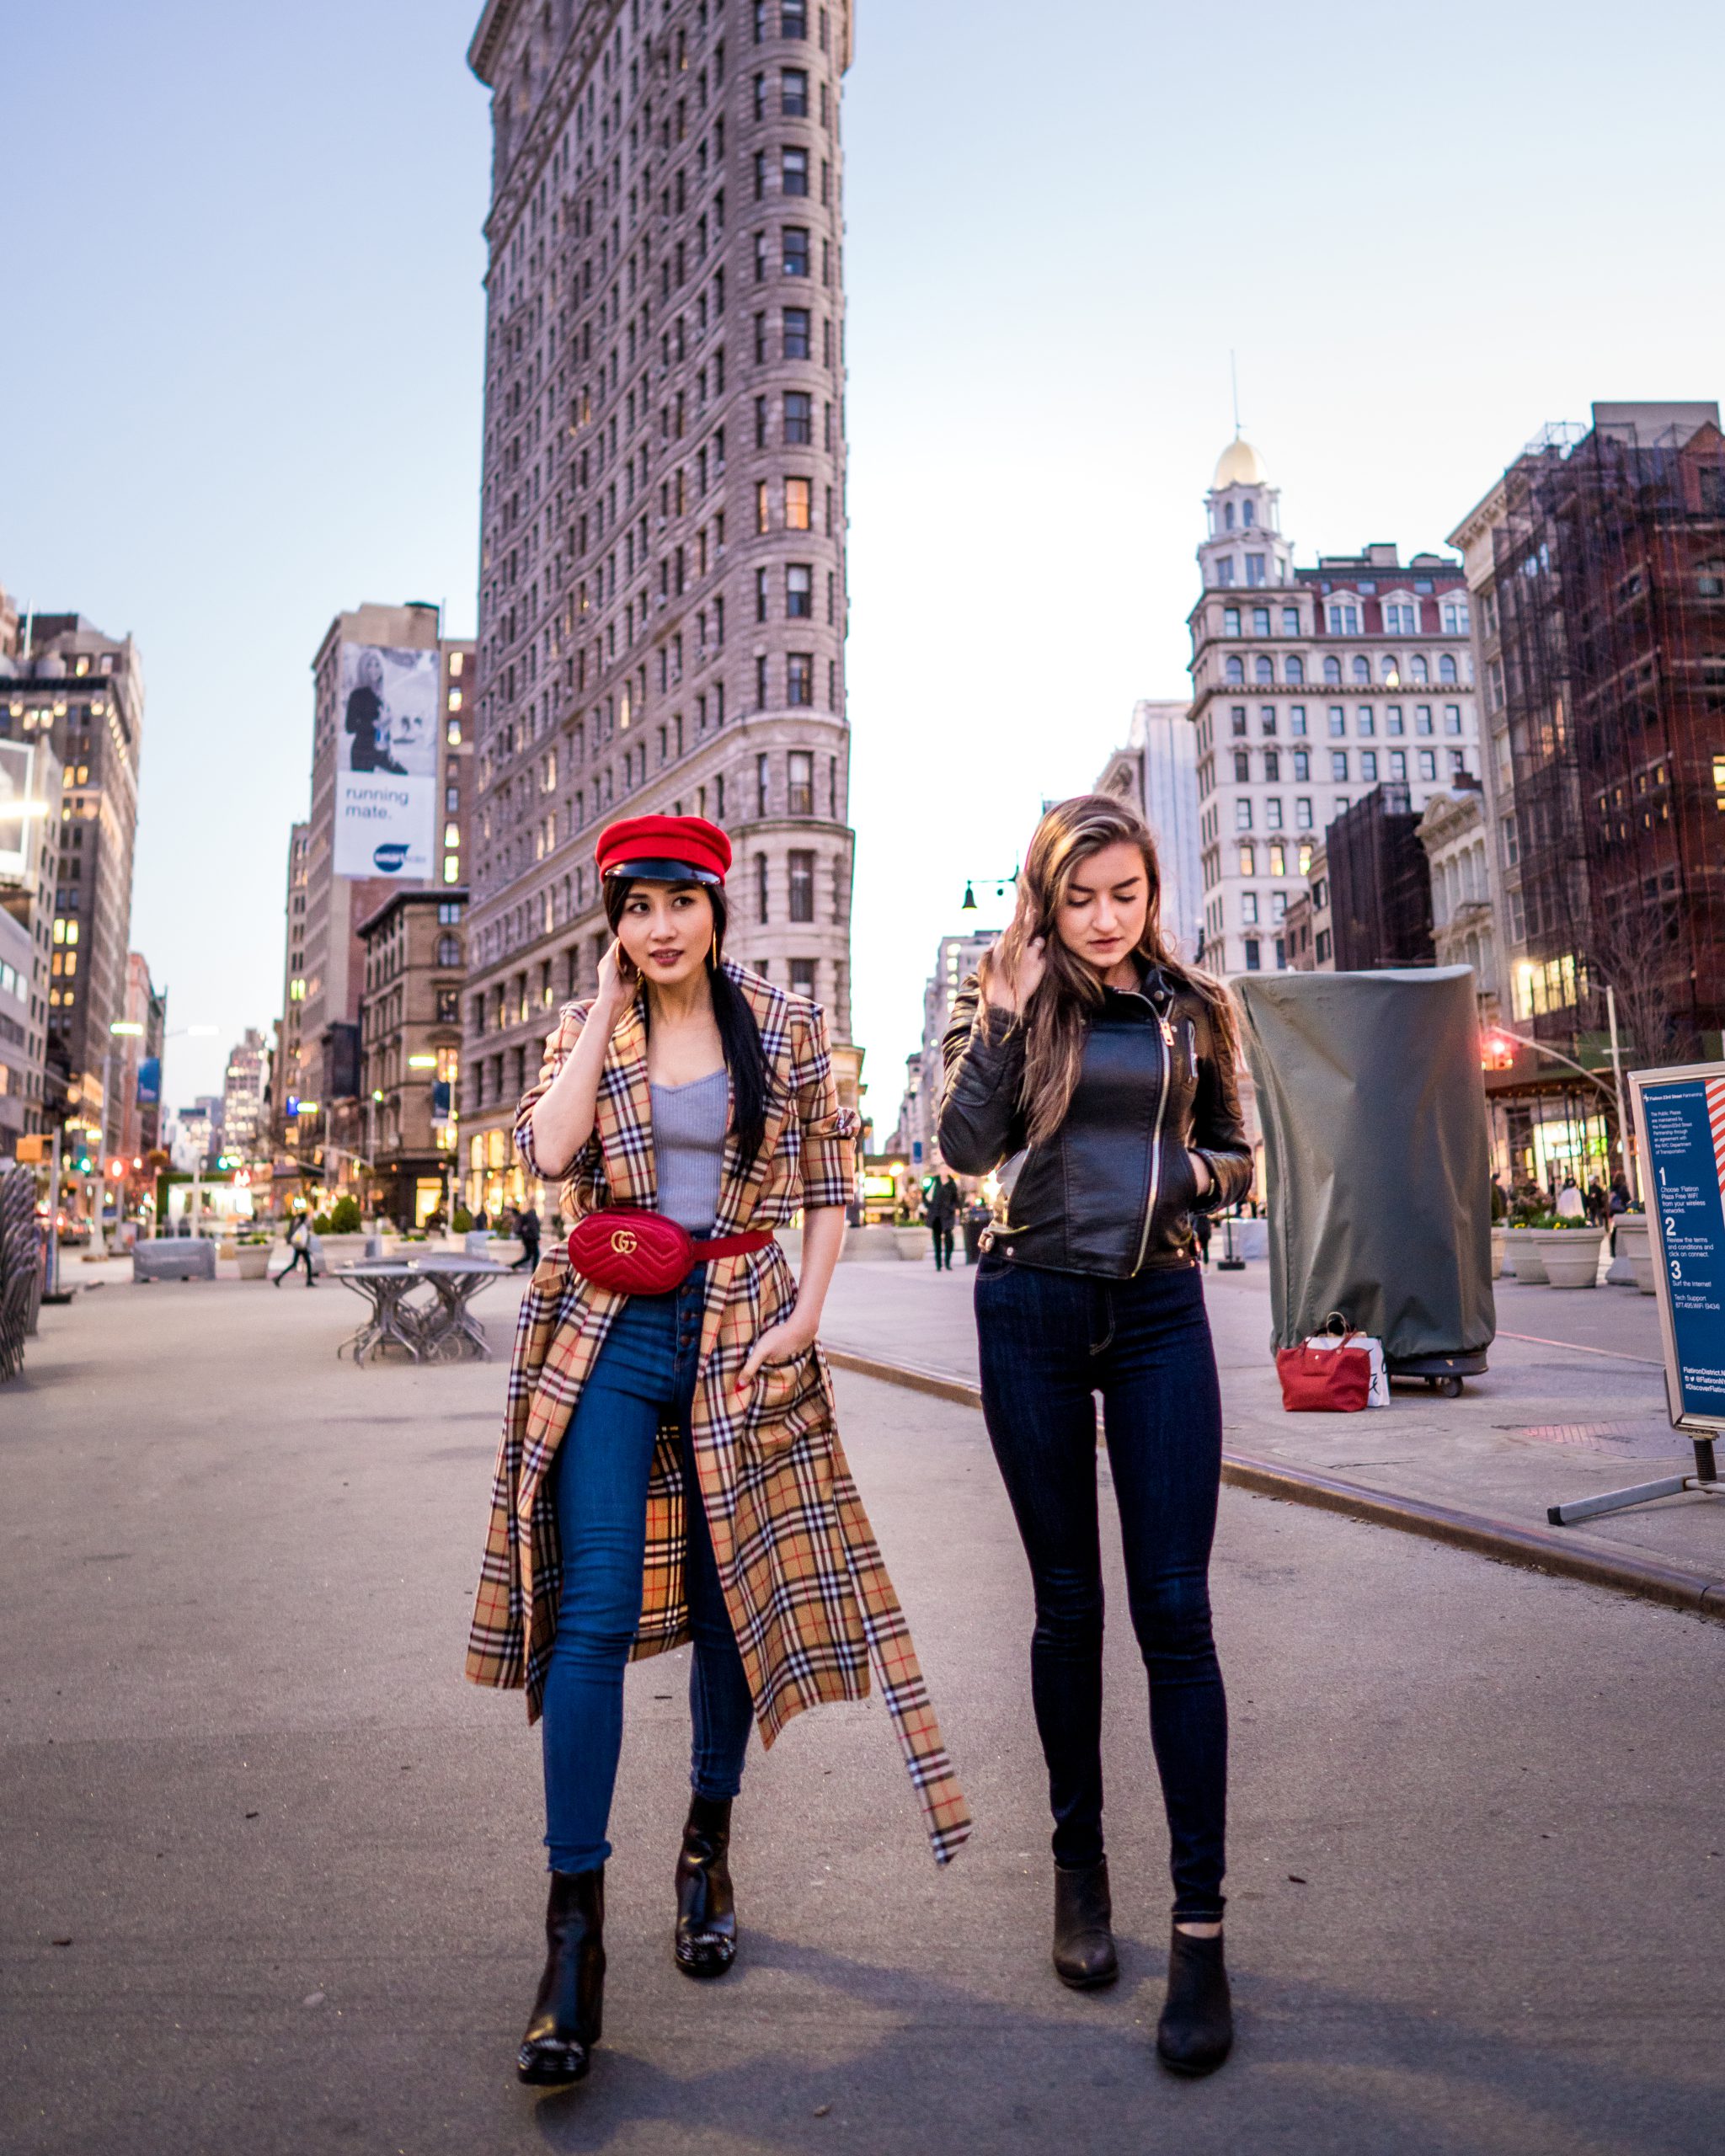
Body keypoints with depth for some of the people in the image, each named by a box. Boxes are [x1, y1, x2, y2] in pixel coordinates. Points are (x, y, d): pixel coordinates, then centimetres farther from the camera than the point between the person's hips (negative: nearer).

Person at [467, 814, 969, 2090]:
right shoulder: (586, 1025, 5)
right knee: (596, 1611, -7)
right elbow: (548, 1153, -12)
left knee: (736, 1594, 9)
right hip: (611, 1329, 0)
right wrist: (609, 1008, -9)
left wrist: (804, 1317, -6)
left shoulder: (787, 1025, 3)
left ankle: (708, 1848, 31)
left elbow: (831, 1182, 4)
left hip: (739, 1325, 1)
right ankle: (575, 1926, 2)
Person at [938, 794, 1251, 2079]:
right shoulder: (1007, 999, 3)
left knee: (1175, 1610, -2)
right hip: (1034, 1311, 0)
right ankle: (1080, 1864, 29)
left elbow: (1233, 1158, 13)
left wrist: (1196, 1175, -8)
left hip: (1161, 1312, 1)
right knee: (1068, 1603, 10)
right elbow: (966, 1147, -10)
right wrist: (1005, 1011, -16)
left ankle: (1201, 1924, 9)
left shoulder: (1193, 1008, 7)